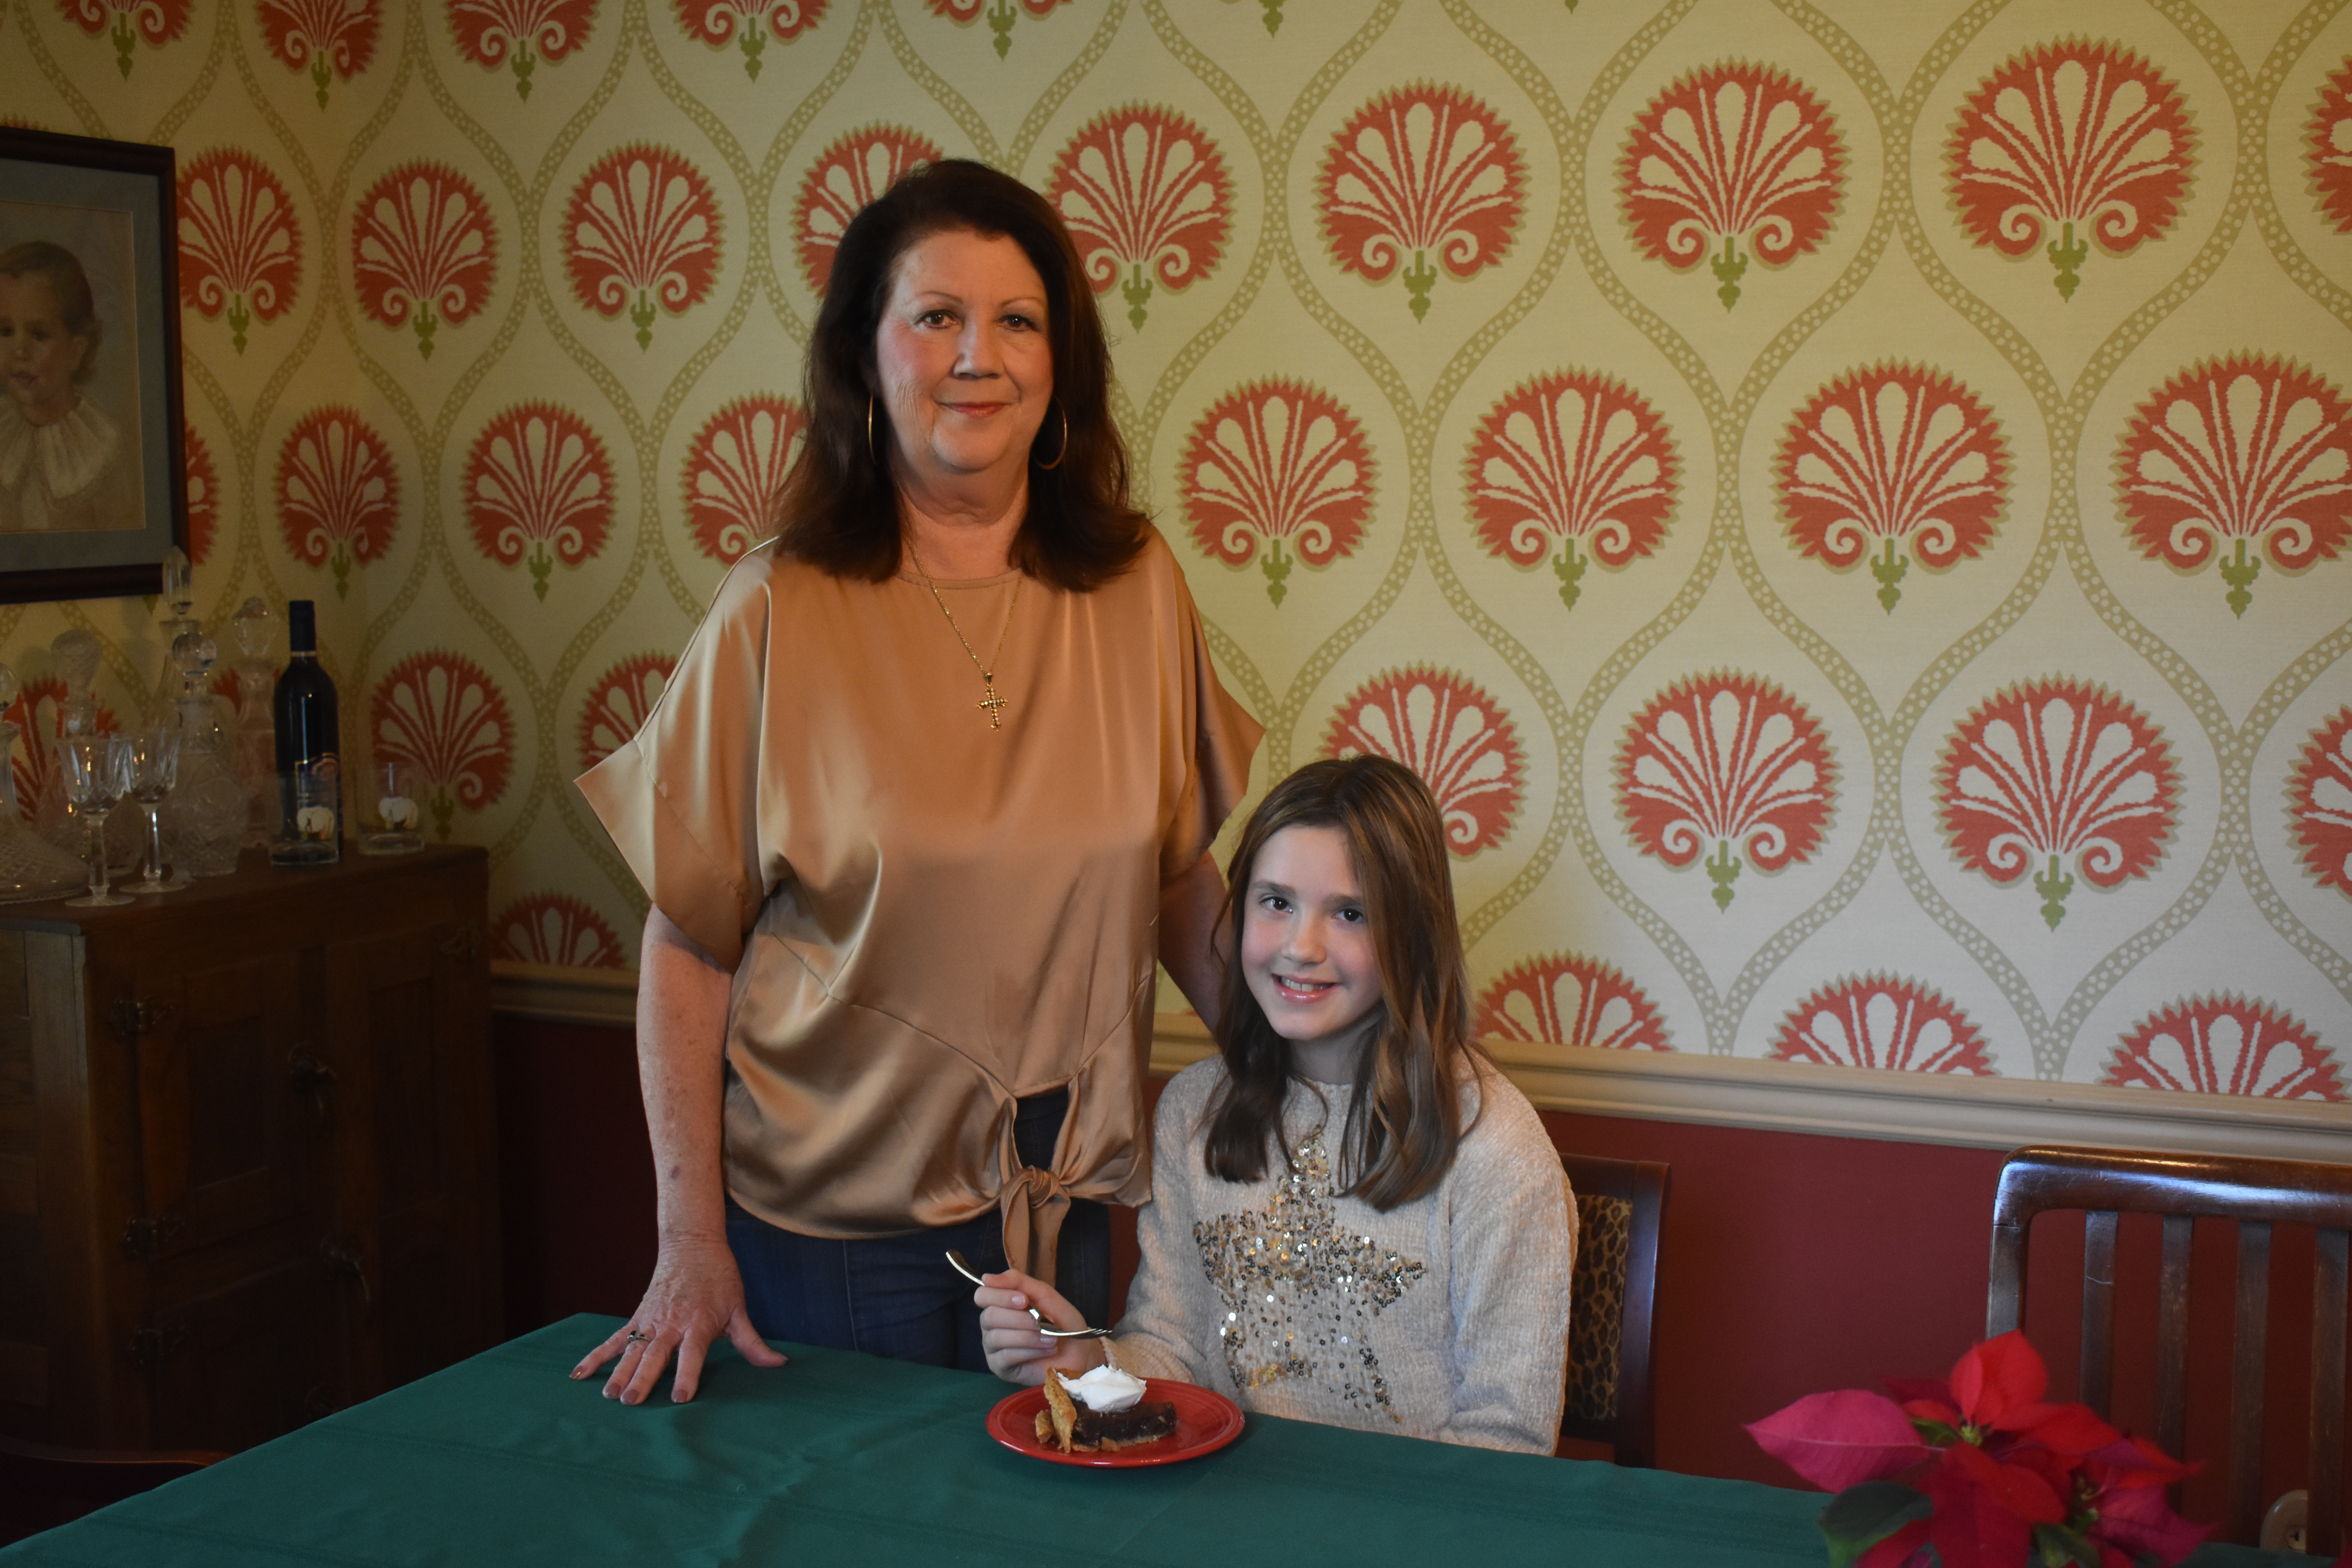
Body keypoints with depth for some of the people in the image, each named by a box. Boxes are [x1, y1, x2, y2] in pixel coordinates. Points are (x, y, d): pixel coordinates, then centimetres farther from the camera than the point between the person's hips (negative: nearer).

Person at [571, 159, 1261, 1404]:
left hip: (1059, 1208, 3)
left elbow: (1178, 878, 7)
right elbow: (687, 949, -8)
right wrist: (691, 1245, -9)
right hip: (827, 1218, -3)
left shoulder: (1137, 588, -2)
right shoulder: (779, 614, -10)